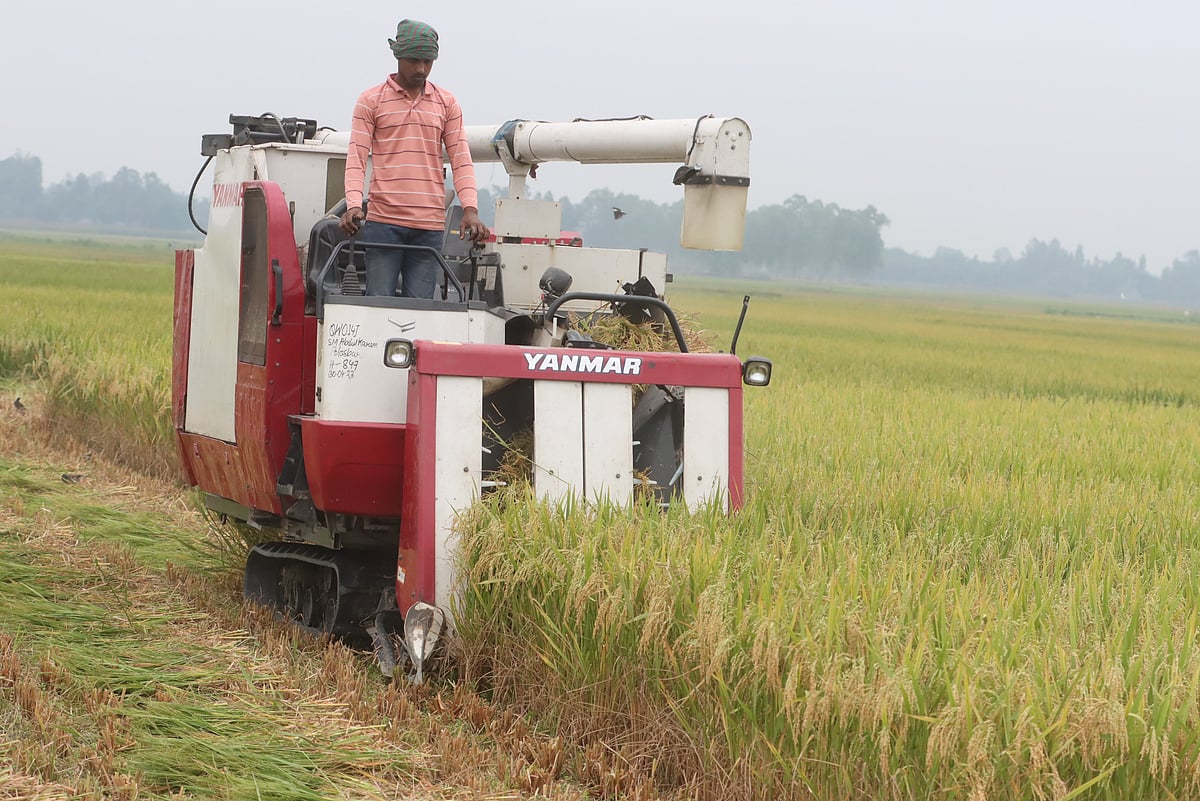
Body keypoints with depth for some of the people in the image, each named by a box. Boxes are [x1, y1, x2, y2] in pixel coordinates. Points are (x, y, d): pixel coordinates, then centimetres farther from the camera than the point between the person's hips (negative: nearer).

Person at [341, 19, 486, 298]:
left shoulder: (446, 104, 13)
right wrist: (354, 204, -17)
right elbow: (356, 158, 0)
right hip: (383, 222, -2)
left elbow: (461, 160, 8)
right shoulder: (371, 101, 6)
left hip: (430, 226, 2)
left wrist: (470, 209, -8)